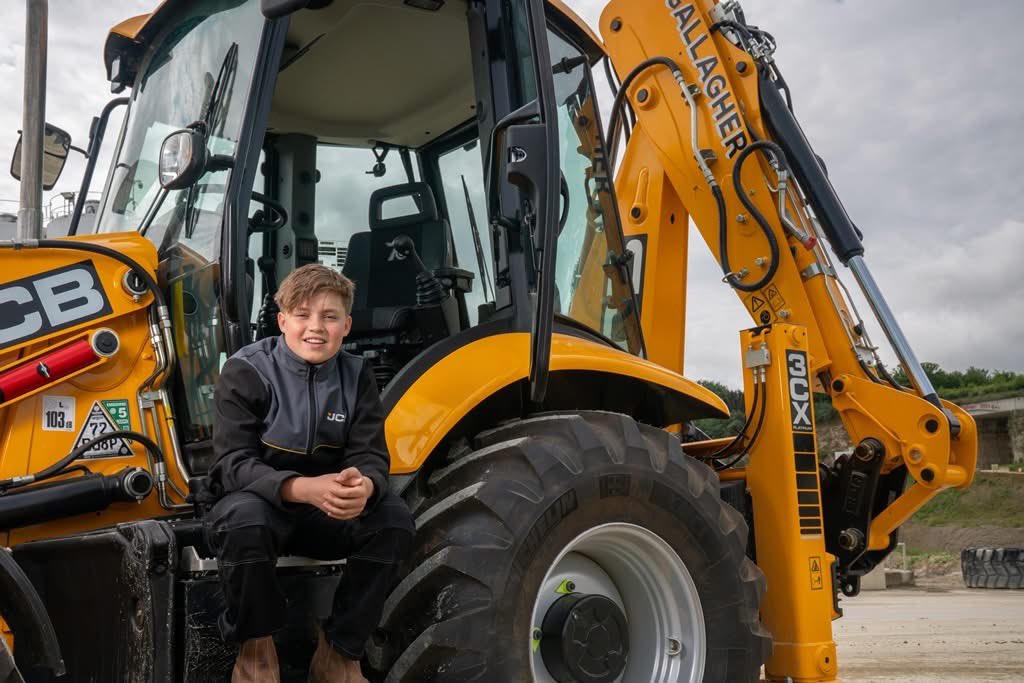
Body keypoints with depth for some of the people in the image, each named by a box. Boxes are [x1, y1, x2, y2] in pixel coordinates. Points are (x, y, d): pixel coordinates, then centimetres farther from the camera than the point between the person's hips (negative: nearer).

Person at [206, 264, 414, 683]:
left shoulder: (356, 376, -3)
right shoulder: (245, 372, -15)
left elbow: (371, 457, -10)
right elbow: (233, 464, -23)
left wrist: (364, 486, -38)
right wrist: (303, 488, -43)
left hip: (328, 512, 3)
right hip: (260, 503, -3)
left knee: (394, 521, -23)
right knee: (244, 517, -37)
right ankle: (255, 648, -10)